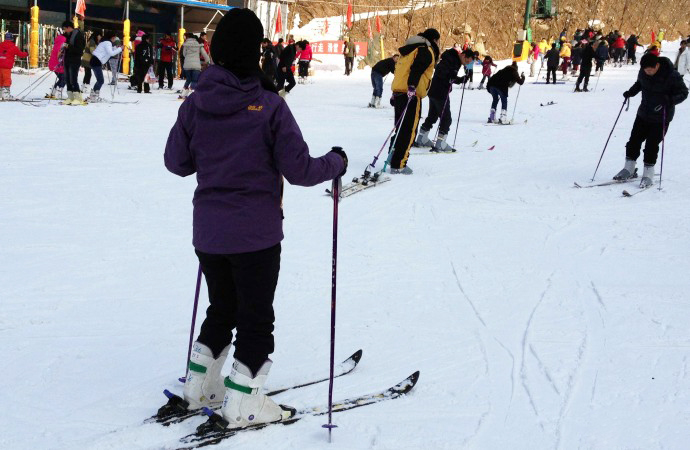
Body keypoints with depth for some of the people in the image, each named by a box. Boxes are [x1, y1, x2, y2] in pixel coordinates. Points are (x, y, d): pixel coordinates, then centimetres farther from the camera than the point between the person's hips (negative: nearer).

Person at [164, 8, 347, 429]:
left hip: (208, 231, 5)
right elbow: (299, 170, -14)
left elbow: (177, 162, 6)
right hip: (256, 232, -5)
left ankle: (200, 386, 29)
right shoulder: (269, 106, -16)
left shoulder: (195, 104, -3)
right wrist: (336, 162, 4)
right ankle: (242, 402, 13)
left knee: (221, 310, 23)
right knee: (257, 318, 10)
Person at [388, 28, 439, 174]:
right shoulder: (426, 51, -4)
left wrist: (395, 94, 24)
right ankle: (398, 165, -10)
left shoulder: (411, 49, 25)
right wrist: (412, 87, -31)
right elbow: (416, 69, -21)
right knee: (409, 131, -8)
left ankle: (394, 157, 21)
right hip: (411, 95, -9)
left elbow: (400, 70, 24)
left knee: (402, 128, 18)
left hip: (398, 91, 9)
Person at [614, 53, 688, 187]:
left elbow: (683, 93, -11)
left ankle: (648, 175, 6)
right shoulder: (643, 72, -6)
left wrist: (668, 101, -28)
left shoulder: (672, 76, -20)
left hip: (661, 117, -5)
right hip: (644, 113, 5)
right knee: (634, 140, 7)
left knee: (651, 145, -6)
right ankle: (629, 169, 21)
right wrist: (631, 92, -3)